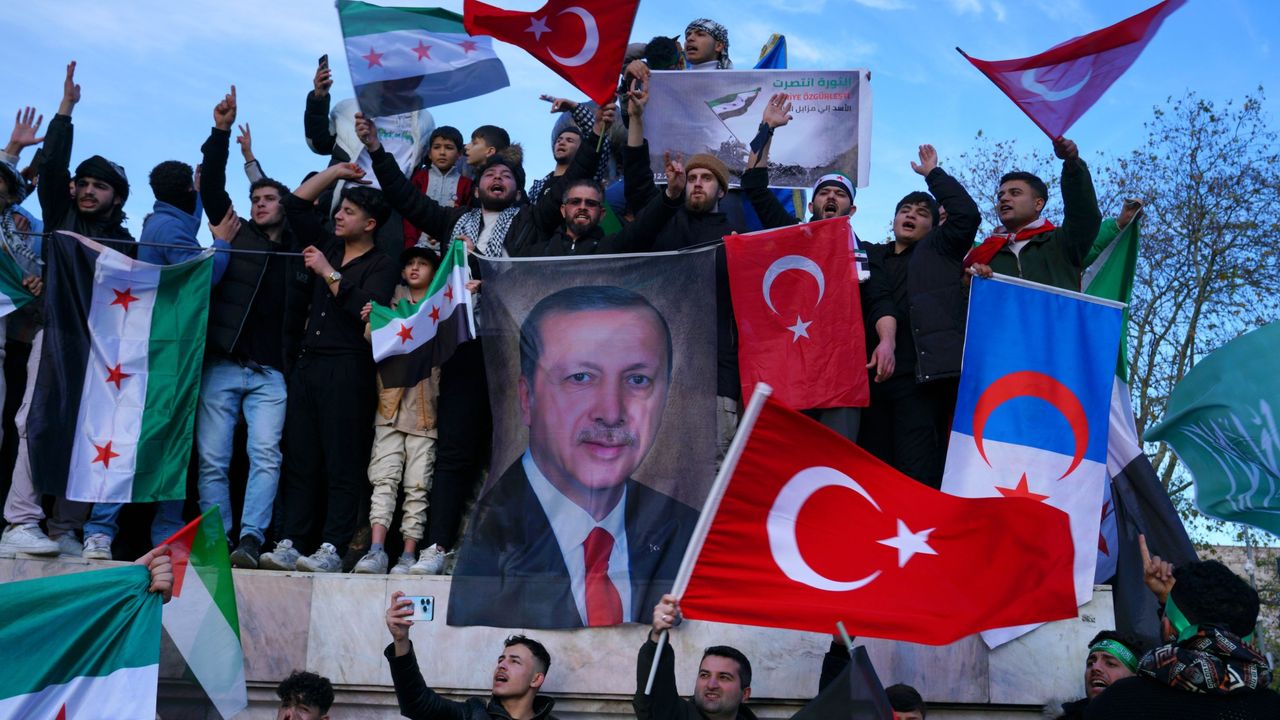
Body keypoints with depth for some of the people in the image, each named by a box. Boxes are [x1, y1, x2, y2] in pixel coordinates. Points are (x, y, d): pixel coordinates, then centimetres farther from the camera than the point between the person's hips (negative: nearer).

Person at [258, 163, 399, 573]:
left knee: (343, 464, -6)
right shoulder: (328, 248, 20)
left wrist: (329, 273, -10)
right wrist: (335, 172, 24)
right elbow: (295, 204, 25)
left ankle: (332, 550, -9)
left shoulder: (381, 266, 1)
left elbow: (367, 309, -15)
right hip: (308, 365, 7)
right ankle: (288, 544, 0)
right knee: (300, 460, 2)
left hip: (348, 369, -7)